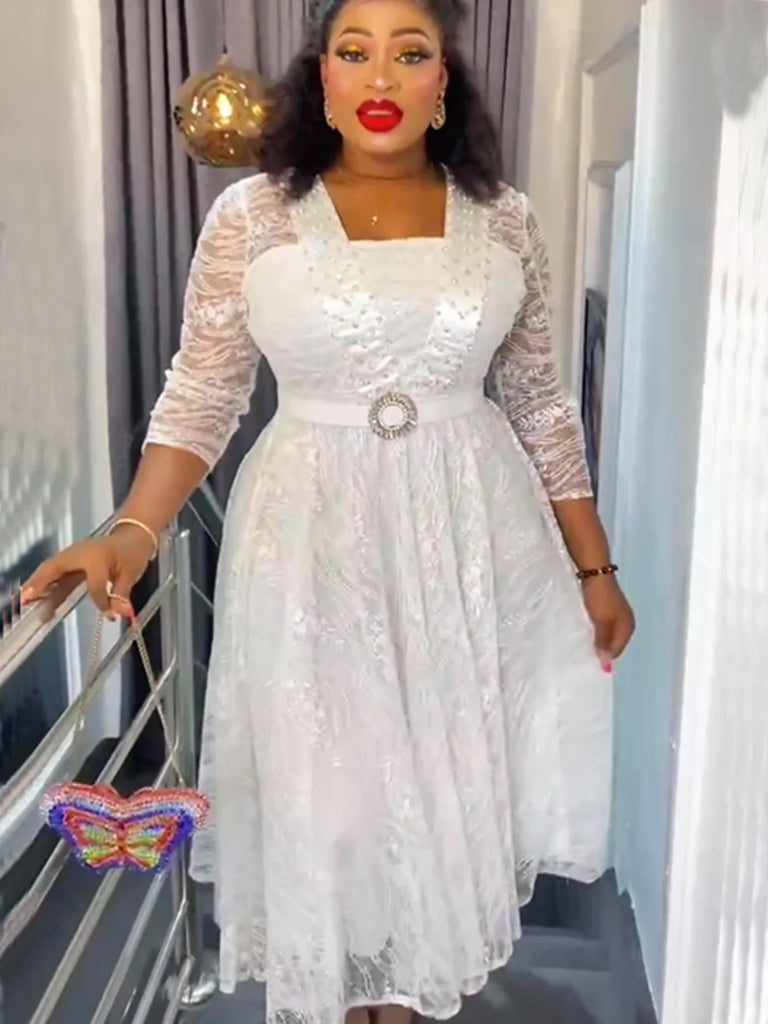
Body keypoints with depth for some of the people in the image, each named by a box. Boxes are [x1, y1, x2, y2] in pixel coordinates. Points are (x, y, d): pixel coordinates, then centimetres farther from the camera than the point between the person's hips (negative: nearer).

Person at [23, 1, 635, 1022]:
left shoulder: (503, 218, 1)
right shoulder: (251, 216, -4)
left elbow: (541, 404, 6)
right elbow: (201, 397, -1)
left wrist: (594, 568, 7)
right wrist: (132, 533, -16)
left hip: (476, 541, 2)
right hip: (313, 542, -1)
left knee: (454, 769, 12)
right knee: (326, 782, 10)